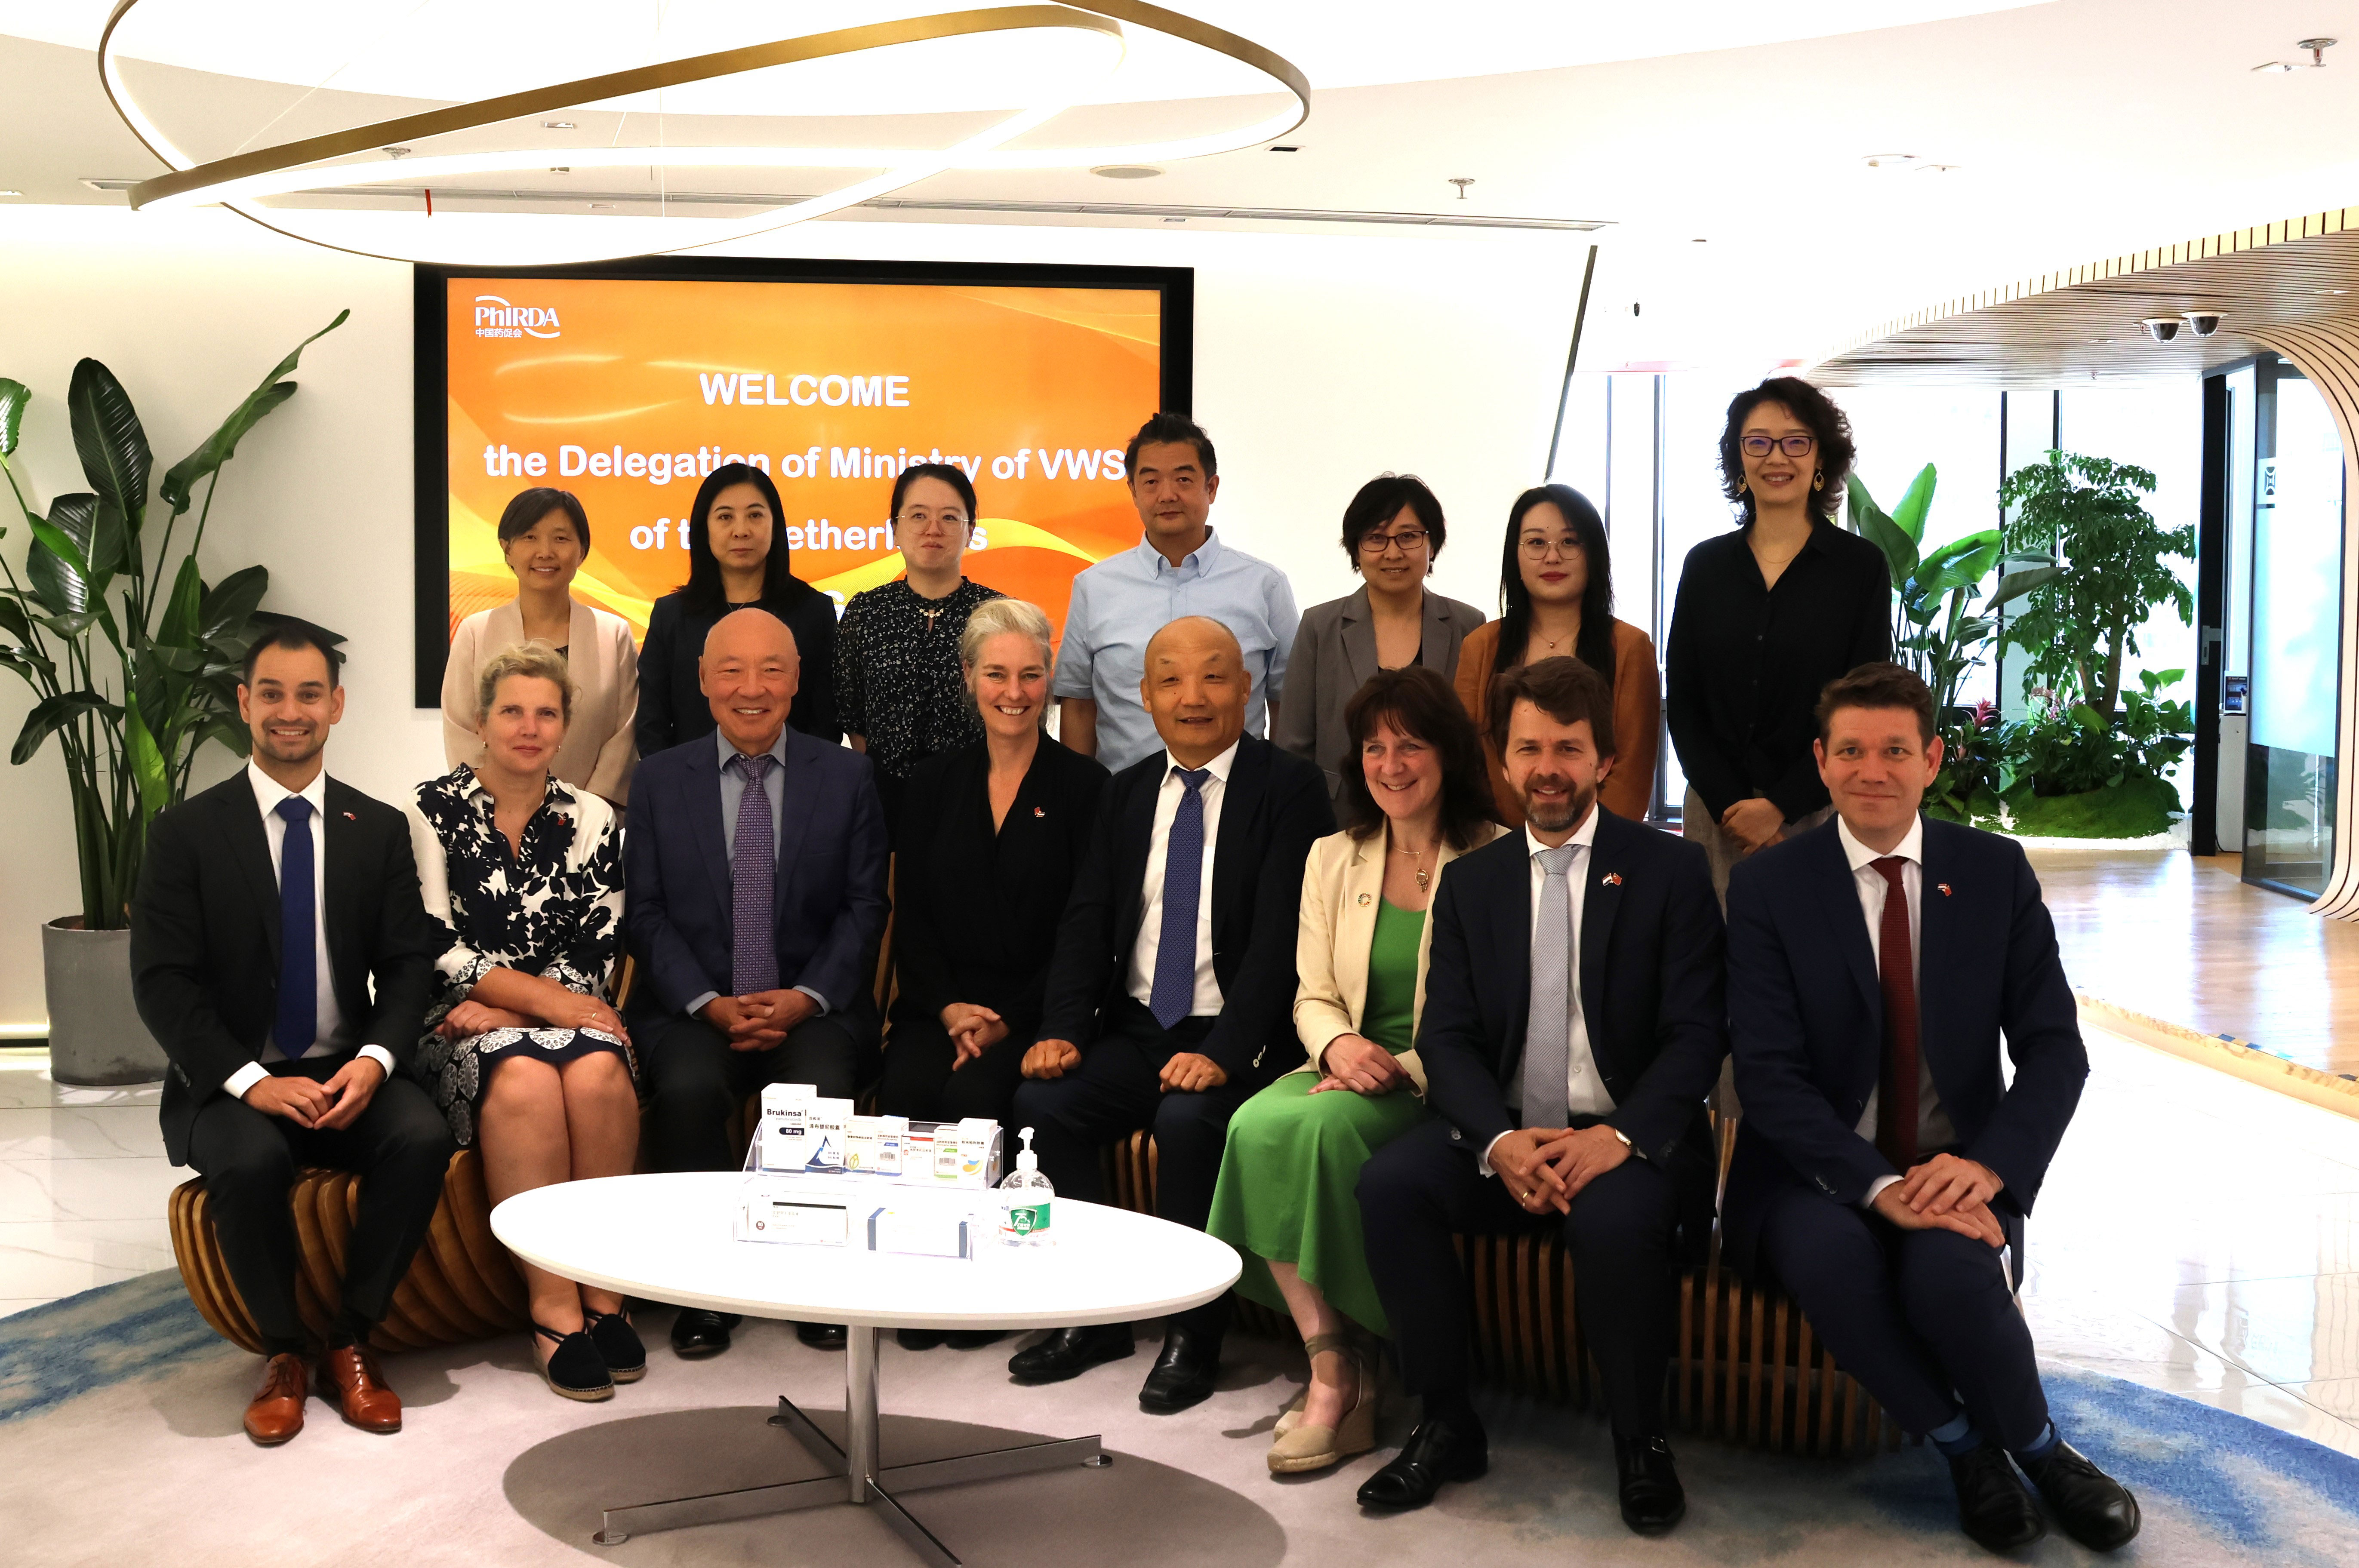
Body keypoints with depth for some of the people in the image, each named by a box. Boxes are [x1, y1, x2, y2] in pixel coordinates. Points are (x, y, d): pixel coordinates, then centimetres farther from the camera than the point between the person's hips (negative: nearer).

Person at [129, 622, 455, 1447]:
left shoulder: (379, 829, 8)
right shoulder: (187, 832, 0)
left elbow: (408, 964, 4)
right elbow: (162, 982, -6)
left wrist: (375, 1060, -16)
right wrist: (253, 1082, -20)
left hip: (350, 1072, 2)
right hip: (230, 1084, -2)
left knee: (423, 1138, -29)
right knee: (250, 1161, -34)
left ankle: (351, 1341, -9)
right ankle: (285, 1354, -8)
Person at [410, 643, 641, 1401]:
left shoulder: (592, 820, 10)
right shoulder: (436, 809, 3)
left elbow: (599, 956, 4)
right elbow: (434, 947, -5)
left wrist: (503, 1005, -10)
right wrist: (541, 996, -14)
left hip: (566, 1012, 2)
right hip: (463, 1022, -2)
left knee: (598, 1073, -32)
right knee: (524, 1079, -35)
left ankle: (603, 1294, -24)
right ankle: (555, 1309, -28)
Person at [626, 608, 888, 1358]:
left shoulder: (845, 776, 6)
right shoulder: (661, 778, 7)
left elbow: (864, 907, 3)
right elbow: (646, 911, 3)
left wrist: (806, 998, -11)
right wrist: (710, 1004, -11)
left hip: (811, 1008, 0)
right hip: (692, 1010, 1)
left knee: (823, 1091, -31)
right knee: (688, 1090, -31)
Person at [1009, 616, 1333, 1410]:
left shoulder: (1291, 789, -5)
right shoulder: (1126, 793, 13)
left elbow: (1281, 934, -13)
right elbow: (1087, 920, 8)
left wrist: (1225, 1051, -24)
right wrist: (1063, 1029, -9)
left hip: (1237, 1039, -5)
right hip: (1138, 1025, 5)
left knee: (1187, 1120, -32)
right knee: (1040, 1104, -19)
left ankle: (1195, 1330, -11)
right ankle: (1095, 1314, -2)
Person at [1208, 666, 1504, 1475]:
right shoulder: (1332, 859, 14)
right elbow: (1312, 997, 12)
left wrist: (1402, 1068, -18)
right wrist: (1339, 1044, -11)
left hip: (1444, 1087, -5)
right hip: (1350, 1073, 5)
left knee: (1316, 1125, -32)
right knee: (1256, 1124, -27)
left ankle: (1344, 1378, -18)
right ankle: (1333, 1369, -23)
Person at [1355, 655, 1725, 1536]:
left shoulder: (1670, 872, 2)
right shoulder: (1470, 884, 10)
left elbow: (1697, 1034, -6)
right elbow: (1447, 1039, 2)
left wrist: (1620, 1136, -24)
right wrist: (1501, 1141, -19)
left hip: (1629, 1138, -3)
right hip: (1505, 1136, 3)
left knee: (1616, 1217, -35)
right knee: (1388, 1183, -24)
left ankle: (1640, 1442, -8)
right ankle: (1447, 1424, -7)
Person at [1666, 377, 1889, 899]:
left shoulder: (1862, 566, -1)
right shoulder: (1705, 565, 6)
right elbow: (1683, 702, 5)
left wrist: (1778, 806, -11)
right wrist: (1730, 804, -7)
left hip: (1816, 812, -2)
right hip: (1716, 811, 2)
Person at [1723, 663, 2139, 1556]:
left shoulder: (1996, 872, 3)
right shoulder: (1768, 887, -3)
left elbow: (2054, 1049, 0)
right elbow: (1770, 1074, -10)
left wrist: (1989, 1165, -19)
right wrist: (1877, 1186, -25)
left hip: (1953, 1170, 1)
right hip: (1819, 1172, 0)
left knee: (1949, 1272, -32)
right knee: (1831, 1257, -34)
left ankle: (2032, 1446, -2)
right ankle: (1968, 1451, -9)